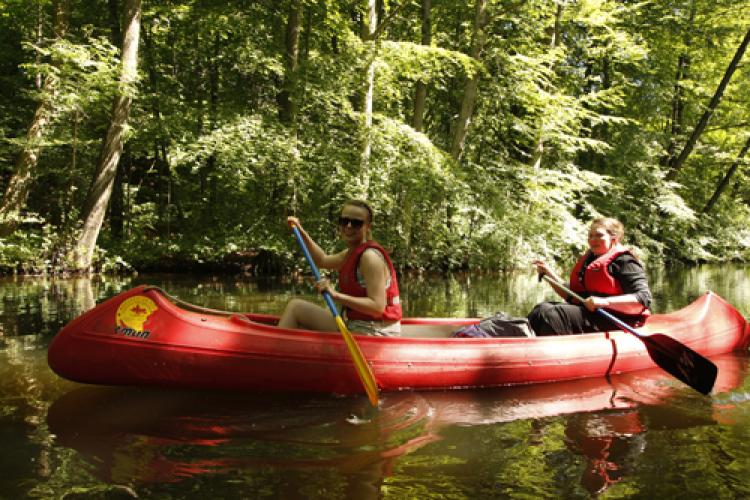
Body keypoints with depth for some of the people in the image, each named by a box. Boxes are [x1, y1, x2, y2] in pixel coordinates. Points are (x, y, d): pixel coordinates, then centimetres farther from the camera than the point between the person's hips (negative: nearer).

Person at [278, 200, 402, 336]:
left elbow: (378, 306, -25)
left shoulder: (370, 256, -18)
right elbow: (323, 260, 27)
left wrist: (336, 295, -29)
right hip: (358, 326, 9)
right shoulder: (353, 253, 10)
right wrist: (300, 231, 20)